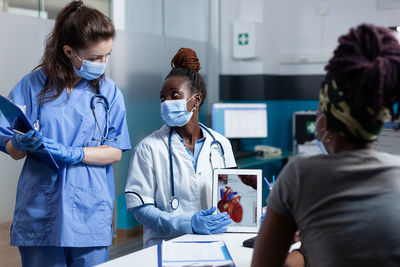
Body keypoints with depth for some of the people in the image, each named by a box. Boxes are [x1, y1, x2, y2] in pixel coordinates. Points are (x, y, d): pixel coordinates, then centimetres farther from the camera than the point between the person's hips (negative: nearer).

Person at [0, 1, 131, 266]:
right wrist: (24, 144, -22)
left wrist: (71, 154, -15)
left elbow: (115, 152, 0)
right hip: (40, 214, -1)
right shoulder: (34, 85, 0)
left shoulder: (109, 91, 4)